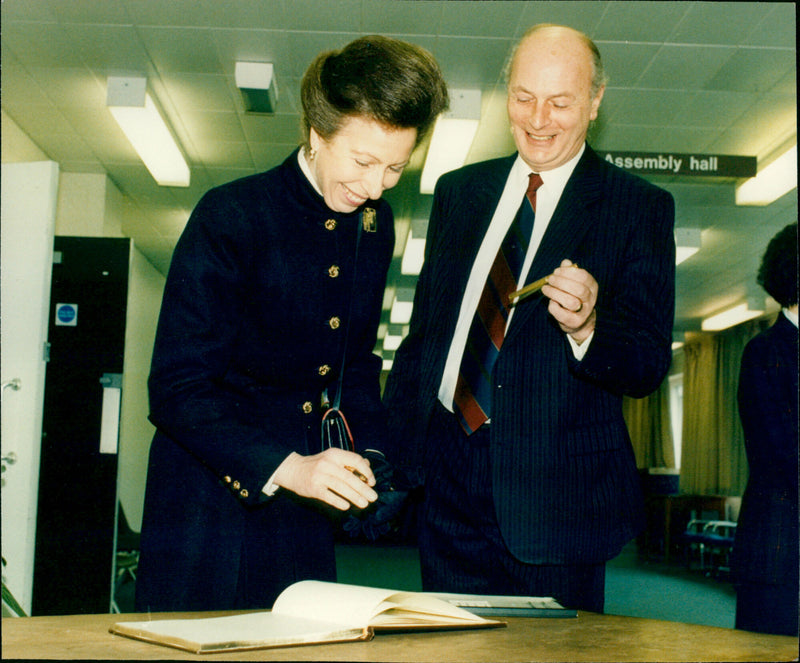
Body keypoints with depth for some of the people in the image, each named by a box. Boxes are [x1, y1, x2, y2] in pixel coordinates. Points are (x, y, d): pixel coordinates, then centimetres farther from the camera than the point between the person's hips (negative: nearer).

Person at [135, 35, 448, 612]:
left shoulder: (377, 226, 5)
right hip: (210, 499, -5)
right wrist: (285, 467, -29)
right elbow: (176, 390, -18)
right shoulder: (230, 217, -15)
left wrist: (367, 462, 3)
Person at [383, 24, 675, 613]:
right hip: (448, 479, 4)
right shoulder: (458, 192, 12)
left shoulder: (640, 207, 0)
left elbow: (650, 365, -5)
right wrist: (390, 452, 10)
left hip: (558, 491, -3)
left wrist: (587, 325, -27)